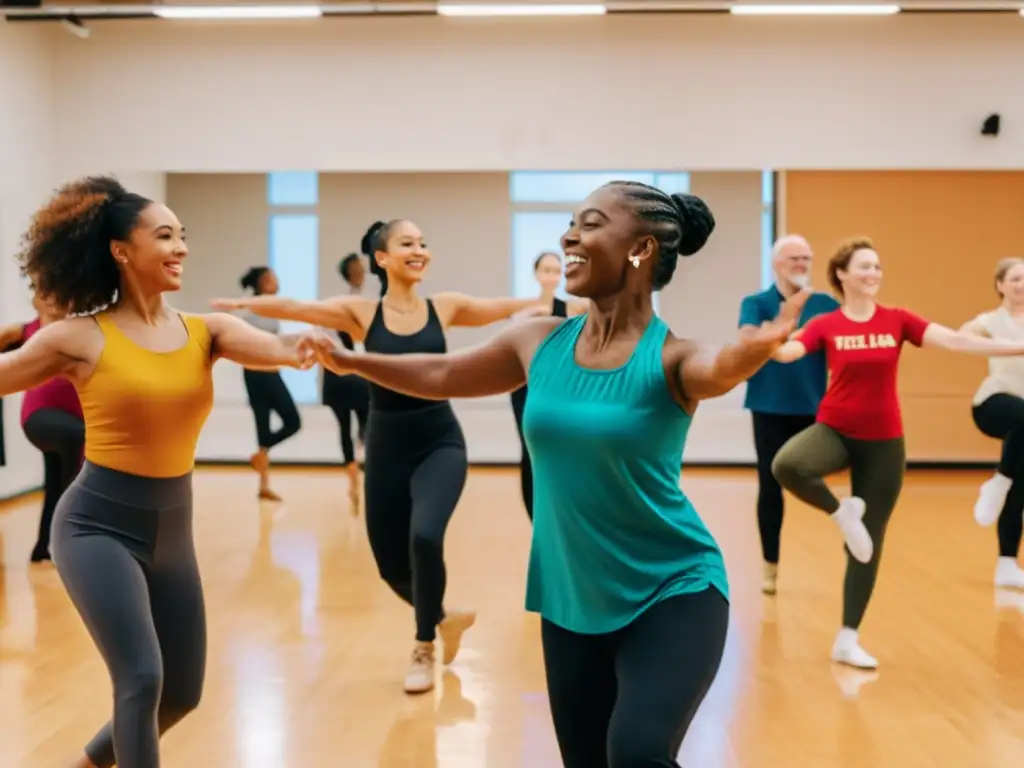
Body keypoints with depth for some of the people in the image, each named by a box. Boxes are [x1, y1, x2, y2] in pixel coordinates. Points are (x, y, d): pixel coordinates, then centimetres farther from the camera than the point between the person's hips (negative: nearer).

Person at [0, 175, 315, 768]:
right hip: (98, 526, -5)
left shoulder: (205, 330, -2)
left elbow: (270, 346, -21)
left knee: (182, 692, 16)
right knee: (142, 678, -19)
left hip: (173, 530, 5)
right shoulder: (80, 338, -10)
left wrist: (299, 350, -43)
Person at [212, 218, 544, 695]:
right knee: (391, 563, 7)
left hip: (440, 443, -1)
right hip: (387, 448, 1)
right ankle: (443, 617, 41)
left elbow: (508, 307, 5)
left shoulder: (444, 307, 0)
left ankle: (424, 647, 1)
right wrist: (242, 303, -30)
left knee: (424, 537, -25)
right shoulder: (360, 313, -3)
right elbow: (292, 308, -13)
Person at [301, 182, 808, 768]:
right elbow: (442, 376, 15)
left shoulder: (670, 357, -15)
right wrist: (350, 360, 18)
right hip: (570, 601, 5)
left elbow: (721, 369, -38)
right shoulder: (540, 342, 0)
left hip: (673, 593, -5)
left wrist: (757, 347, -60)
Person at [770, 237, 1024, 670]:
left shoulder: (898, 320, 0)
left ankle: (847, 640, 16)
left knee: (870, 545, 5)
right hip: (835, 430, -1)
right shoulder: (825, 325, -3)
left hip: (883, 442, 1)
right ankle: (841, 512, -5)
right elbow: (786, 351, -18)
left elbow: (954, 340, -7)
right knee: (786, 465, -36)